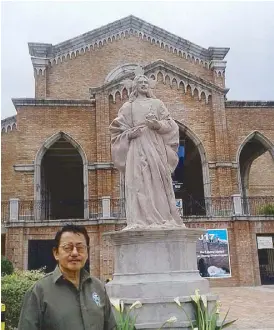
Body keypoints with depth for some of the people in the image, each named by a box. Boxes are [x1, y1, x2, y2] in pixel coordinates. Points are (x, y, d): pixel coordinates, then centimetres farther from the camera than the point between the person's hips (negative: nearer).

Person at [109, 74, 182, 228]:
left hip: (156, 147, 1)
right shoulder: (128, 106, 16)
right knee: (139, 182, -12)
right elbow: (117, 129, 12)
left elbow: (170, 124, 12)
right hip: (137, 148, -1)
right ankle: (142, 221, -15)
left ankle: (163, 219, -6)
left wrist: (158, 125, -9)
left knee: (158, 181, -7)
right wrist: (129, 133, -8)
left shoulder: (157, 103, 18)